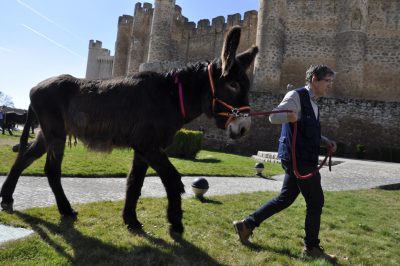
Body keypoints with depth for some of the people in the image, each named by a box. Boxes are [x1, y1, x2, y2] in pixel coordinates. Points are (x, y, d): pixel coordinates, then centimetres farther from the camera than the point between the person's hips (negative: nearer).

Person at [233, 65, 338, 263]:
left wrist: (325, 141, 13)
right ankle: (311, 248, 18)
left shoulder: (312, 102, 20)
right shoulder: (296, 96, -9)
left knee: (285, 198, 13)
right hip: (298, 159, -10)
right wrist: (290, 115, -39)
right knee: (315, 201, 1)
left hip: (302, 159, 10)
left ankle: (247, 224, 21)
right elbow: (273, 117, -19)